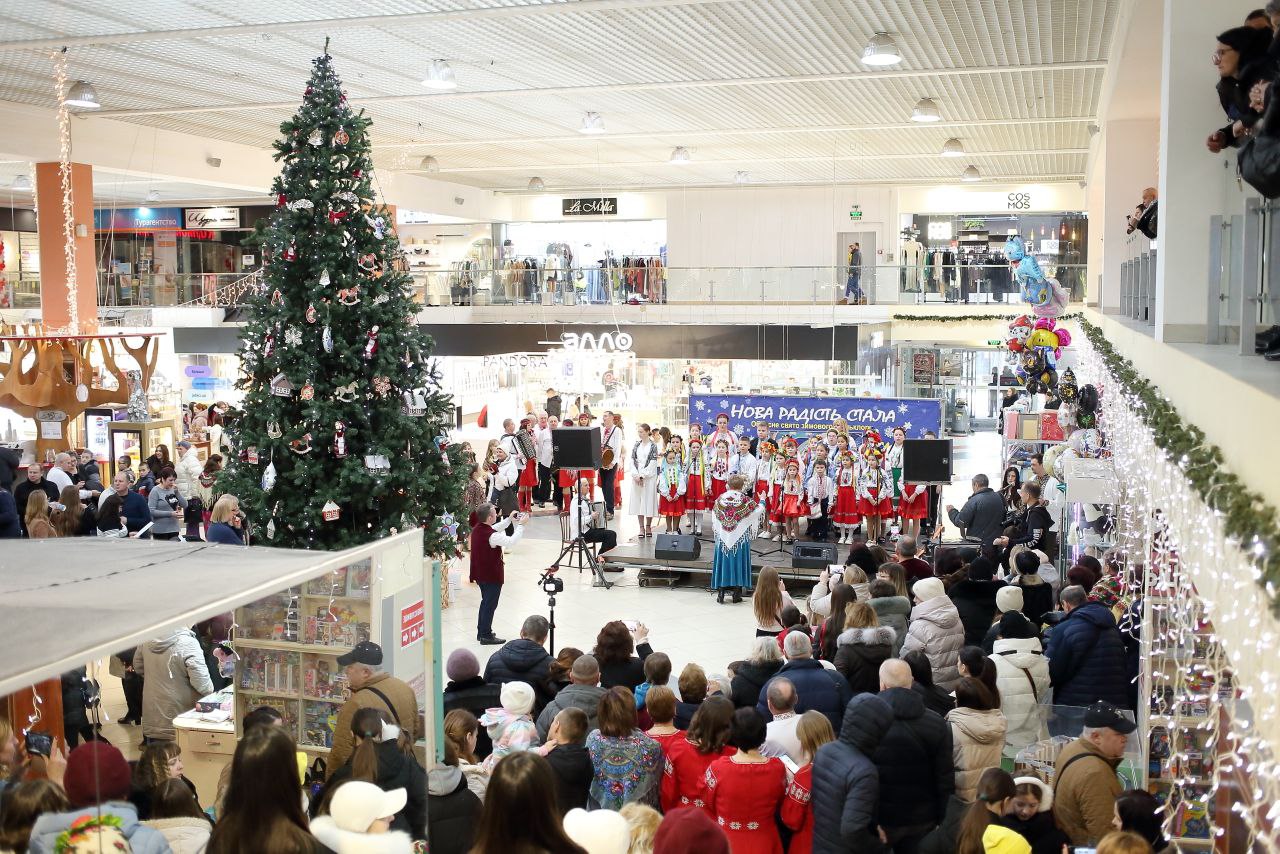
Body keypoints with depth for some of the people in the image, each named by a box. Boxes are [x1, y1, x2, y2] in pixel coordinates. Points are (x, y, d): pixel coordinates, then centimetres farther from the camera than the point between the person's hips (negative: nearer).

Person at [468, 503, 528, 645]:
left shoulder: (477, 529, -1)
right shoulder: (491, 536, -27)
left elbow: (495, 529, 16)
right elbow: (512, 541, -21)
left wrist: (509, 520, 11)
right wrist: (521, 524, -12)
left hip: (480, 573, 9)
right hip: (492, 575, -9)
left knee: (486, 602, 22)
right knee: (490, 605, 3)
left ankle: (481, 632, 31)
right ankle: (486, 636, 10)